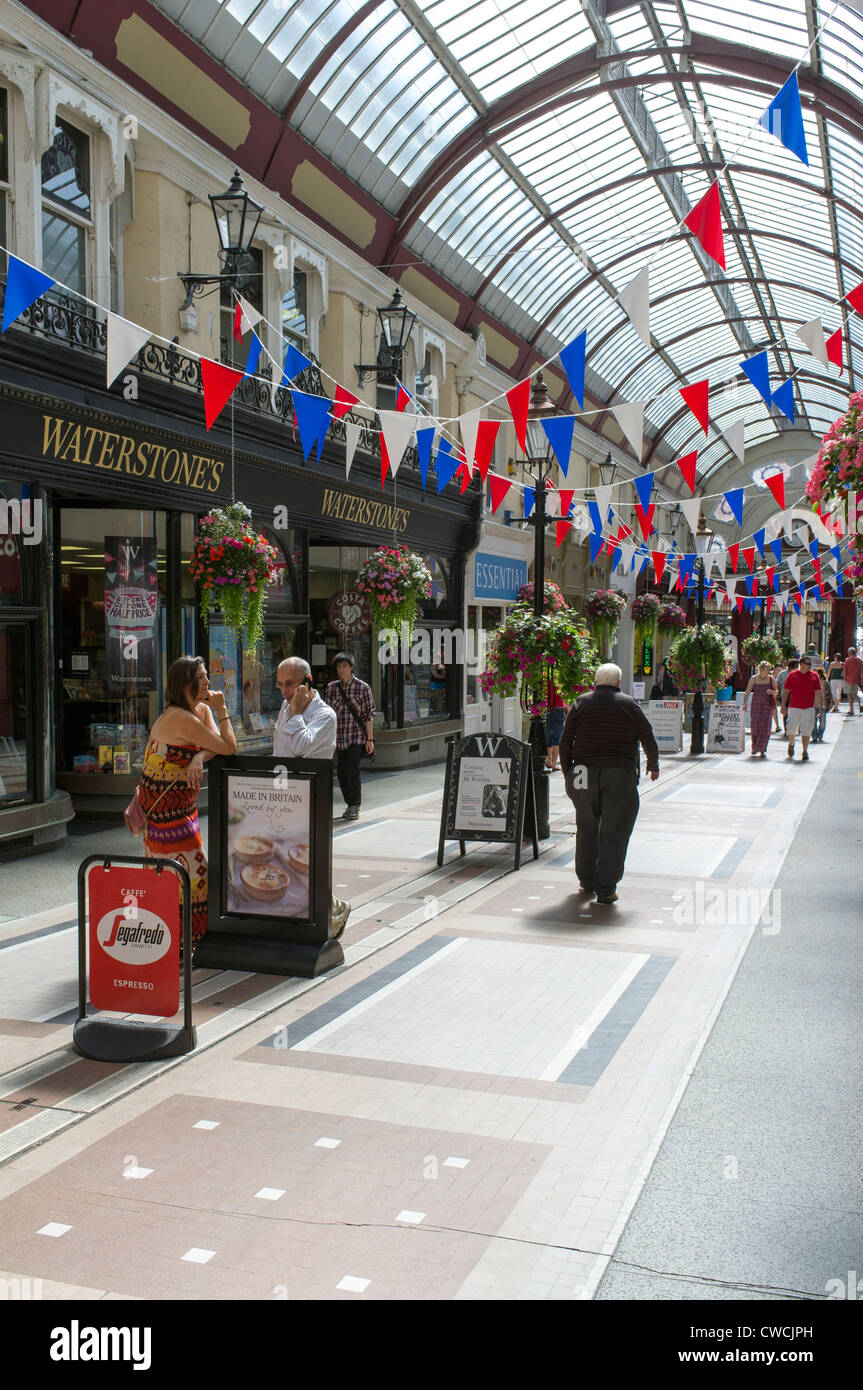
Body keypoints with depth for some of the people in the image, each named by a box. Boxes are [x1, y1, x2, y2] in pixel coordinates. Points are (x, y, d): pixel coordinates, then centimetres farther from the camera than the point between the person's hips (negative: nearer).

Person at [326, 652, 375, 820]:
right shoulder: (332, 687, 7)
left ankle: (355, 806, -2)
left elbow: (368, 715, -4)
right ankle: (350, 805, 21)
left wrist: (369, 739, -7)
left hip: (357, 735, -5)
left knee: (352, 769, -15)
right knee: (341, 772, 5)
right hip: (339, 737, 5)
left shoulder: (362, 687, -5)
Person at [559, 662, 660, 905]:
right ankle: (605, 888, -5)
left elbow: (565, 742, 3)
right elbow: (648, 740, 7)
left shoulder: (581, 703, 6)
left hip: (585, 773, 2)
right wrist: (653, 766, 23)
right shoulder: (629, 705, 2)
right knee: (614, 832, 0)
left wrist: (567, 773, 11)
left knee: (586, 828, 17)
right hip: (620, 775, -2)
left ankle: (587, 881, 24)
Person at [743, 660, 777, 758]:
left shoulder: (771, 679, 5)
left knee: (765, 728, -6)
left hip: (768, 705, 1)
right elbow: (747, 692, 2)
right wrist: (745, 703, -10)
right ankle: (754, 747, 16)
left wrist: (772, 691, -12)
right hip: (756, 705, 0)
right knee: (755, 726, -5)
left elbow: (776, 691, 12)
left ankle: (762, 750, -1)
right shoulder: (753, 679, 2)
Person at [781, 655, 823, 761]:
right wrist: (783, 706, 2)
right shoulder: (791, 675, 1)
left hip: (809, 708, 0)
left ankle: (804, 752, 3)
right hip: (794, 707, 0)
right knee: (791, 729, 7)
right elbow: (785, 691, 6)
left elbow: (818, 693, 9)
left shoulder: (814, 675, 5)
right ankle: (791, 744, 36)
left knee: (806, 731, -3)